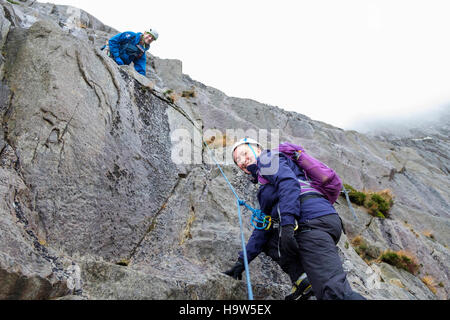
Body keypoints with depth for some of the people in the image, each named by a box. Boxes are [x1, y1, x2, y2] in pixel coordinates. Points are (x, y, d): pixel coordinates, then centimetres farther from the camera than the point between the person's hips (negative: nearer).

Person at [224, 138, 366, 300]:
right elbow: (263, 228, 31)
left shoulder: (267, 158, 11)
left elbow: (288, 181, -11)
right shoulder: (264, 187, 36)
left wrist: (287, 222, -23)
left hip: (313, 221, -10)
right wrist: (243, 260, 25)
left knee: (336, 292, -21)